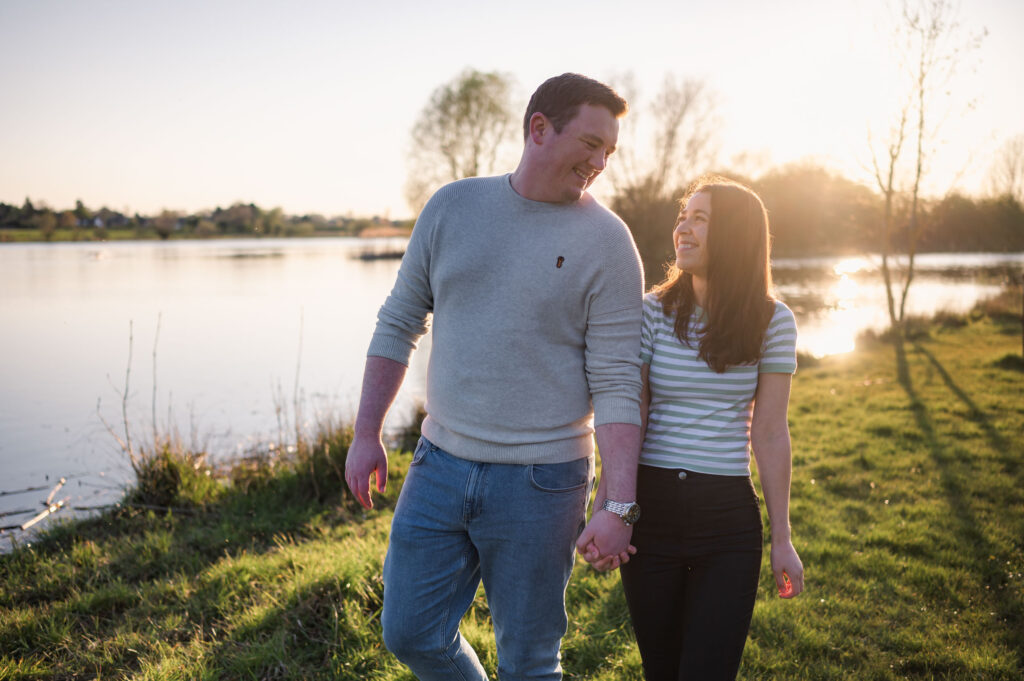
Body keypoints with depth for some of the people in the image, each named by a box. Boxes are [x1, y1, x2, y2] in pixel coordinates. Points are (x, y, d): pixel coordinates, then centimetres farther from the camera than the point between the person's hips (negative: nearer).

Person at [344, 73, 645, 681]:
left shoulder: (606, 241, -7)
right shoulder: (452, 206, 3)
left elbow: (617, 385, -9)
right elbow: (399, 323, 9)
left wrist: (617, 507, -14)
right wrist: (367, 434, 7)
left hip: (539, 482, -3)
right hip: (440, 464, 4)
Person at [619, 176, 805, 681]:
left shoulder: (771, 322, -2)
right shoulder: (652, 312, -2)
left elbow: (769, 434, 0)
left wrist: (782, 539, 2)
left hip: (729, 517, -1)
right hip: (651, 508, 1)